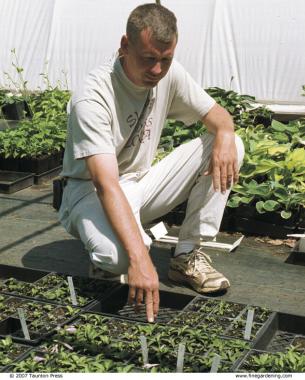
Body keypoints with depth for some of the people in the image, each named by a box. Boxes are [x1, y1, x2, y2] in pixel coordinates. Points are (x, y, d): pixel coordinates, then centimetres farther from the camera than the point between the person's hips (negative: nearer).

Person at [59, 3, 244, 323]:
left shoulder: (169, 74, -8)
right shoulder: (93, 98, -28)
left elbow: (217, 113, 4)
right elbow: (106, 185, -37)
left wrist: (225, 134, -24)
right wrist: (140, 258, -47)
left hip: (140, 182, 7)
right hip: (92, 192, -6)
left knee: (229, 147, -12)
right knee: (119, 257, -40)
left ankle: (187, 255, -8)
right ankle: (104, 258, 0)